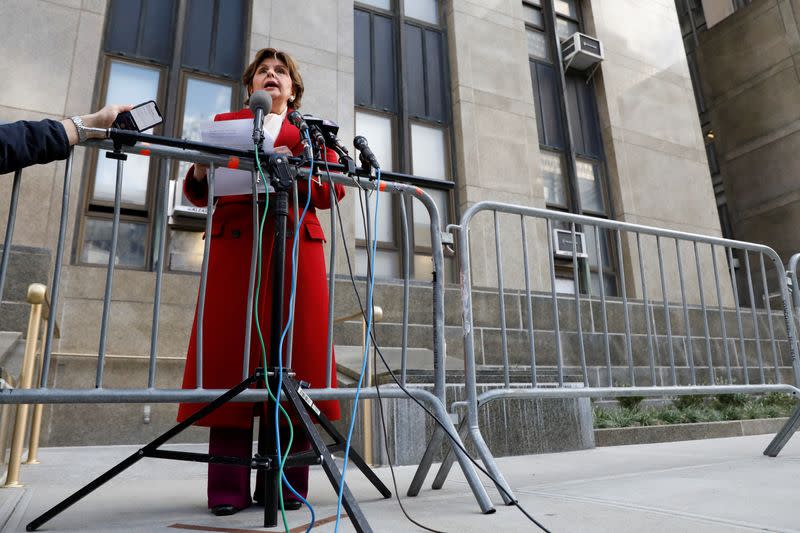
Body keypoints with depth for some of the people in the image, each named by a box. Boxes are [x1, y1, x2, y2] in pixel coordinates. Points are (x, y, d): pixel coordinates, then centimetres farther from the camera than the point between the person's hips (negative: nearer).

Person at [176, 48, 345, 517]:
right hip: (234, 245, 1)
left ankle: (286, 483, 2)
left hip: (296, 246, 0)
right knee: (229, 352, -6)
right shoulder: (224, 123, 23)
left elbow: (331, 190, 7)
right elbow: (201, 193, 15)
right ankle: (229, 487, -1)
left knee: (293, 354, -5)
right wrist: (200, 172, -7)